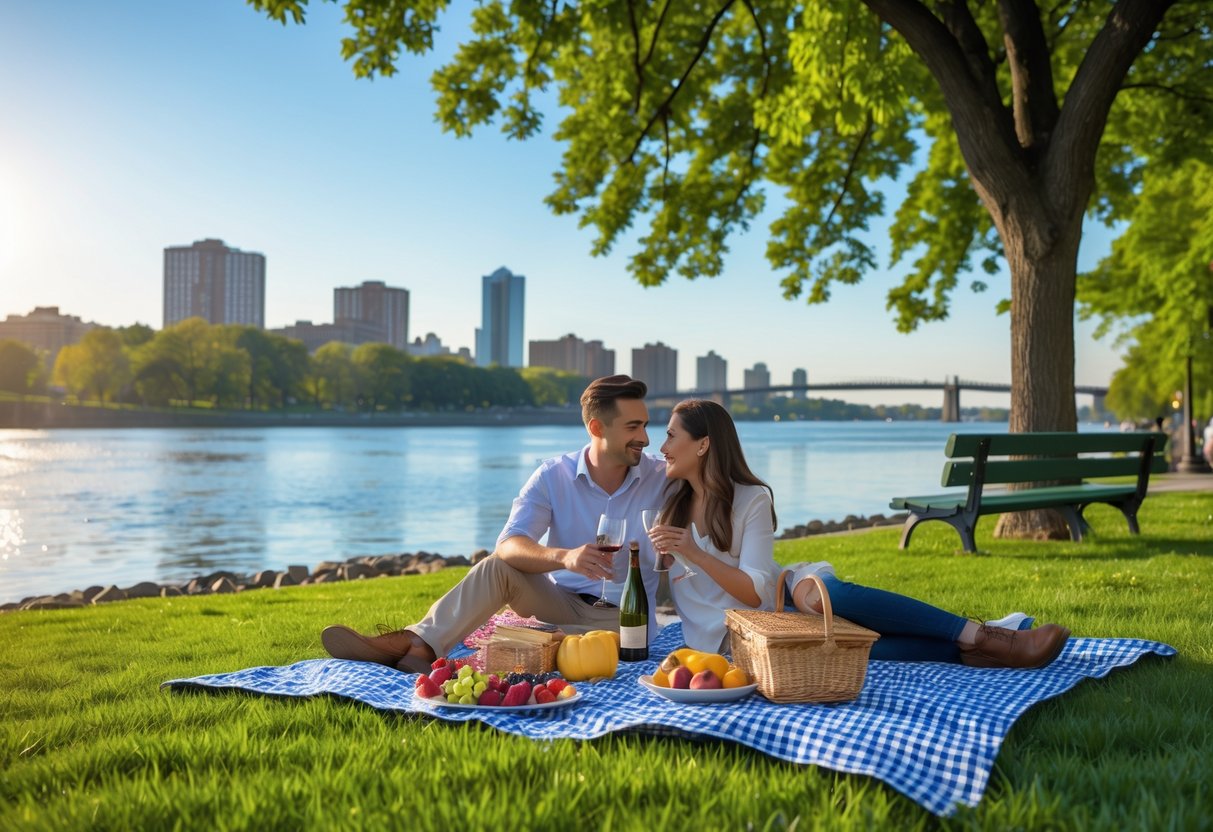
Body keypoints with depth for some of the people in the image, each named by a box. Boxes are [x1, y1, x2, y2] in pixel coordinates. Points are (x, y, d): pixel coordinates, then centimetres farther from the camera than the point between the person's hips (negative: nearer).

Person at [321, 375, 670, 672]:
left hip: (622, 617, -1)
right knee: (498, 567, -24)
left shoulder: (662, 478, -6)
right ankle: (417, 642, -38)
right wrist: (563, 556, -40)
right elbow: (508, 546, -21)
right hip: (561, 601, 2)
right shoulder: (554, 475, -7)